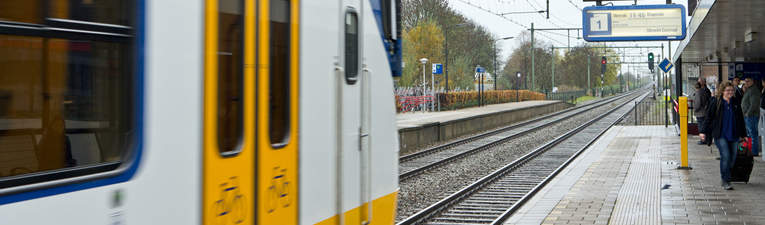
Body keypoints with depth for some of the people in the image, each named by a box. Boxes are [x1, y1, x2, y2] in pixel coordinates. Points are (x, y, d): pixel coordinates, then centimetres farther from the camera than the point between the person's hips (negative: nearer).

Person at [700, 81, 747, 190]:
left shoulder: (736, 103, 9)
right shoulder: (716, 103, -2)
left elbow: (741, 119, 18)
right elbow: (709, 118, 2)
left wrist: (743, 134, 20)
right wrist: (704, 131, -3)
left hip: (733, 135, 4)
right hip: (721, 135, -4)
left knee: (732, 158, 4)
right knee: (726, 156, -15)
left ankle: (724, 178, 22)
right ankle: (725, 181, -8)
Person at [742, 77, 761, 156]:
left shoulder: (753, 91, -15)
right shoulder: (748, 90, 19)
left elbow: (754, 104, -22)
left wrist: (748, 113, -18)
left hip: (752, 116, -11)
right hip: (747, 115, 11)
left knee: (753, 133, -9)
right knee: (749, 133, 15)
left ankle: (755, 152, -8)